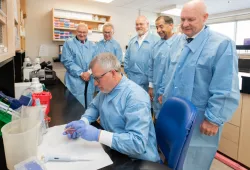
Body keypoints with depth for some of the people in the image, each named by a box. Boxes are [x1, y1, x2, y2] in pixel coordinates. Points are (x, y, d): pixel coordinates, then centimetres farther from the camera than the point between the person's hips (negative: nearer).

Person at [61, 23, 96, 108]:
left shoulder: (92, 45, 11)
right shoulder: (69, 43, -1)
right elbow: (67, 61, -9)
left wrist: (89, 72, -13)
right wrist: (81, 73, -14)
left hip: (89, 80, 4)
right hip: (75, 80, -4)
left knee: (88, 104, 13)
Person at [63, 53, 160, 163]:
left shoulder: (135, 96, -26)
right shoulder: (106, 88, 2)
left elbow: (138, 142, -30)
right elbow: (94, 107, 15)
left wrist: (98, 135, -33)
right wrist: (82, 122, -5)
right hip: (112, 152, 7)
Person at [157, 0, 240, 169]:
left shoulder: (222, 44, -15)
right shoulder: (178, 42, 8)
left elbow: (226, 90, -18)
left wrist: (213, 119, -18)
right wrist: (163, 92, 19)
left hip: (197, 119, -6)